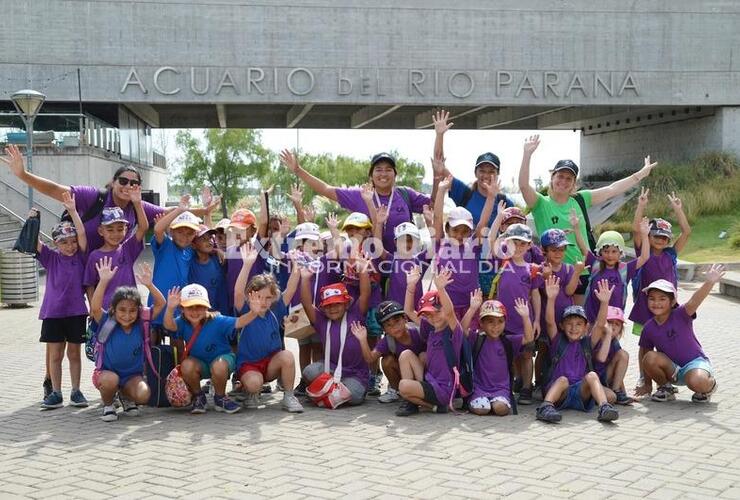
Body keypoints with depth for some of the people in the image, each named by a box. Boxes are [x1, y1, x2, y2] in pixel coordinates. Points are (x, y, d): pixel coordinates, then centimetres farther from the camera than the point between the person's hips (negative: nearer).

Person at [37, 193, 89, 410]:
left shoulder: (80, 256, 1)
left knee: (74, 353, 8)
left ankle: (76, 391, 17)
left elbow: (82, 234, -11)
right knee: (55, 354, 5)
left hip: (76, 312, 0)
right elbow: (34, 240, -6)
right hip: (53, 312, 1)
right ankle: (56, 393, 13)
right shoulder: (50, 258, 4)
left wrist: (72, 210, -17)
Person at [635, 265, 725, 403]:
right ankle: (664, 388, 2)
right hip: (672, 369, 3)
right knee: (650, 358, -26)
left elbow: (693, 302, -37)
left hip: (695, 362, -3)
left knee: (697, 382, -36)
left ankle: (710, 385, 4)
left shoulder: (680, 315, -16)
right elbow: (644, 353, 5)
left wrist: (709, 283, -57)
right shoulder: (649, 328, -5)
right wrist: (647, 385, 7)